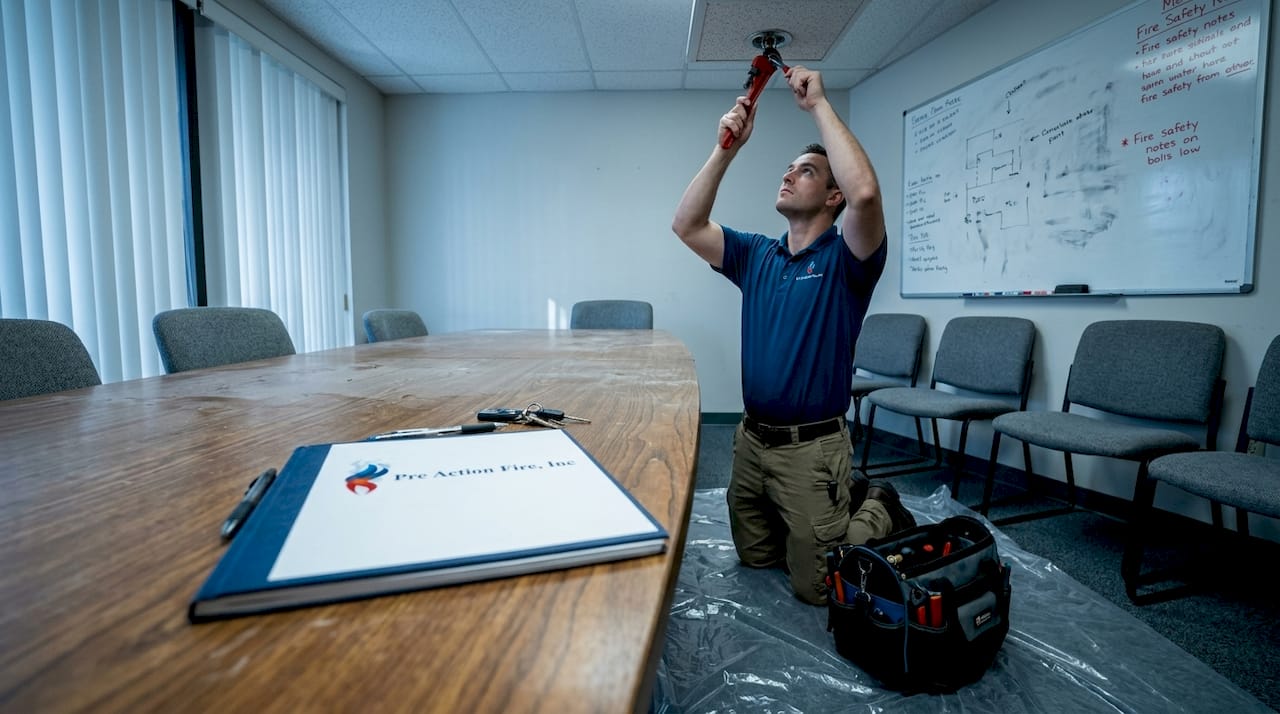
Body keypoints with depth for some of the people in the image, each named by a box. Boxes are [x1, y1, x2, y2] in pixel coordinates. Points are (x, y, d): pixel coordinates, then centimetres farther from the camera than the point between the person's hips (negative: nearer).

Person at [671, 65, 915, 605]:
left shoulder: (844, 258, -9)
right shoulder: (757, 254, 7)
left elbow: (865, 192, -30)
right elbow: (687, 225, -1)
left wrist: (818, 105, -20)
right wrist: (726, 148, -7)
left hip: (811, 447, -6)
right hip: (750, 440, 6)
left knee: (815, 585, 3)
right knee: (754, 557, 21)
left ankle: (879, 511, 28)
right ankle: (843, 504, 39)